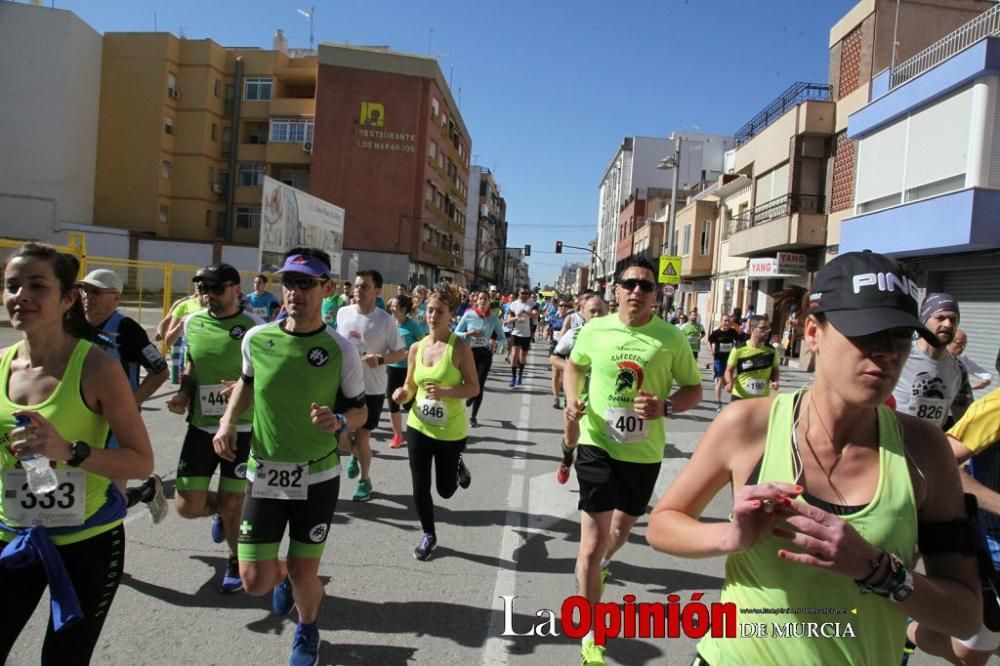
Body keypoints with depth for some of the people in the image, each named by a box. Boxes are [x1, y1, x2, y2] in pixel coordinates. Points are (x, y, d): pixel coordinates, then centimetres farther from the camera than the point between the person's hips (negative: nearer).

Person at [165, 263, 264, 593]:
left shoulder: (254, 327, -11)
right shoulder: (192, 323, 3)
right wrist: (184, 393, -1)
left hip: (241, 428, -4)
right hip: (201, 426, 4)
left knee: (232, 504, 5)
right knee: (188, 506, 3)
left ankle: (237, 562, 34)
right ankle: (219, 511, 40)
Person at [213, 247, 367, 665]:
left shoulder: (340, 350, -14)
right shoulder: (256, 339, -7)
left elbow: (360, 410, -3)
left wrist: (339, 420, -24)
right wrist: (228, 421, 0)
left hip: (317, 477, -2)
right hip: (264, 475, 2)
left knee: (304, 575, 8)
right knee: (254, 581, 5)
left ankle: (307, 632, 44)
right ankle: (282, 574, 45)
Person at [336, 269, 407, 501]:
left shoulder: (386, 320, -14)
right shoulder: (343, 313, -3)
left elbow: (401, 353, -9)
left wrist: (380, 359, -26)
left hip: (372, 388, -4)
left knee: (361, 438, 3)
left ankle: (365, 480, 28)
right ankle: (355, 455, 45)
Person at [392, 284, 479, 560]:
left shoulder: (459, 347, -14)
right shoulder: (416, 348, -1)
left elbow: (473, 387, -13)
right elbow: (411, 386, 10)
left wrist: (444, 392, -28)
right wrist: (403, 394, -12)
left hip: (451, 430, -3)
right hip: (418, 426, 4)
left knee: (445, 490, 12)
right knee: (420, 487, 8)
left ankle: (458, 465, 46)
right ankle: (429, 535, 31)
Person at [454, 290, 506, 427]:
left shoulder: (493, 318, -3)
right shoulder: (468, 315, -5)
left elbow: (504, 339, 1)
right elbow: (456, 333, 0)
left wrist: (496, 343, -21)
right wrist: (468, 334, -18)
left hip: (485, 354, 0)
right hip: (470, 352, 0)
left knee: (479, 386, -3)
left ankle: (473, 417, 12)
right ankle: (471, 395, 40)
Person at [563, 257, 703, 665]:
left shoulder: (672, 338, -9)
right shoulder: (594, 330, -6)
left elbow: (694, 390, 0)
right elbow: (574, 364, 13)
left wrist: (665, 407, -20)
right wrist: (572, 399, -6)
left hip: (644, 452, 2)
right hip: (598, 446, -1)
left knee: (624, 525, 25)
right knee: (591, 545, -4)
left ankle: (602, 562, 62)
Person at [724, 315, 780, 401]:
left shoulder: (771, 351, -4)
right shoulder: (739, 349, -12)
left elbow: (775, 370, 10)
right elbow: (729, 370, -2)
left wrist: (775, 381, -11)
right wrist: (730, 383, -22)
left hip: (762, 398, 3)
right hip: (740, 396, -3)